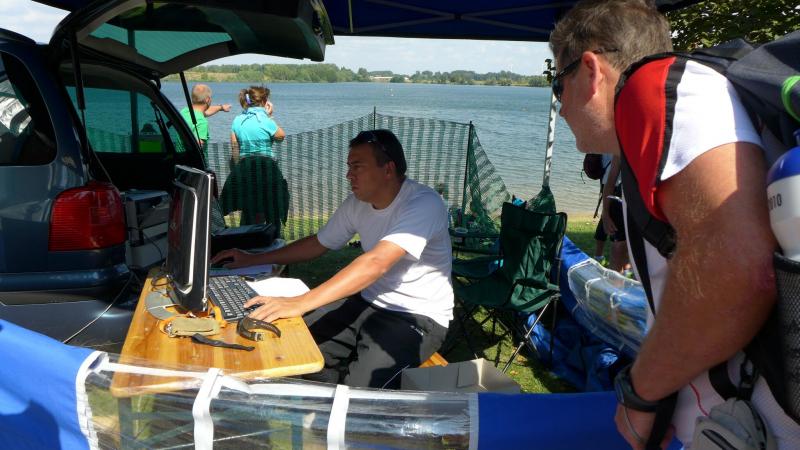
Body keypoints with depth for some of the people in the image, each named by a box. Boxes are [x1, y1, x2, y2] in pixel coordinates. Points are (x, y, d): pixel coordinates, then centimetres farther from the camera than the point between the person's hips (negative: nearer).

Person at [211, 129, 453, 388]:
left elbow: (376, 263, -34)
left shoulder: (424, 204, -22)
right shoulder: (357, 204, 2)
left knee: (358, 387, -29)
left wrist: (301, 303, -41)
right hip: (368, 303, 7)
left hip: (419, 318, -7)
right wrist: (253, 259, 11)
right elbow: (319, 243, 16)